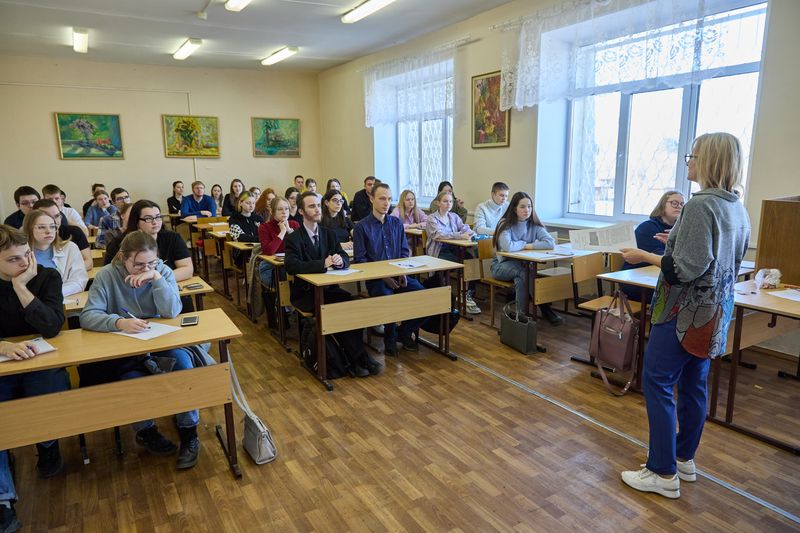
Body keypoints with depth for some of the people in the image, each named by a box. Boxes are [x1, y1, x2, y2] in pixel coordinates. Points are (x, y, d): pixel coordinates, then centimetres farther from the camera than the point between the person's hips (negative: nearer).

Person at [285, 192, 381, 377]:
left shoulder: (329, 234, 11)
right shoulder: (293, 238, -6)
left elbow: (345, 258, 4)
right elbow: (292, 266, -23)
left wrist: (340, 260, -22)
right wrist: (323, 264, -32)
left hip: (329, 288, 5)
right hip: (306, 293, -4)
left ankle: (355, 358, -17)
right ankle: (359, 357, -19)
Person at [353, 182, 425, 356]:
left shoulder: (397, 223, 13)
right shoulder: (362, 226, -1)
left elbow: (405, 251, 15)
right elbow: (359, 260, -5)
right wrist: (383, 277, -15)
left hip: (398, 276, 4)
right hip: (375, 278, -4)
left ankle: (404, 332, 8)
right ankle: (390, 339, -3)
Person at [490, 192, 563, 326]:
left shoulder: (534, 225, -1)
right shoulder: (505, 224, -12)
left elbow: (551, 243, -16)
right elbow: (508, 247, -31)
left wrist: (528, 246, -20)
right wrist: (525, 244, -13)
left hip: (523, 264, 3)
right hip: (502, 265, -3)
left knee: (521, 277, -32)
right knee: (523, 271, -33)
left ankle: (522, 313, -20)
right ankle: (545, 309, -21)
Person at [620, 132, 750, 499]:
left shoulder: (700, 206, -19)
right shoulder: (737, 208, 8)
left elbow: (686, 269, -24)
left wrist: (645, 257, -13)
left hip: (686, 311, -9)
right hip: (714, 311, 9)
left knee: (656, 383, -1)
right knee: (693, 384, 16)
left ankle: (663, 474, 6)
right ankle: (684, 460, 29)